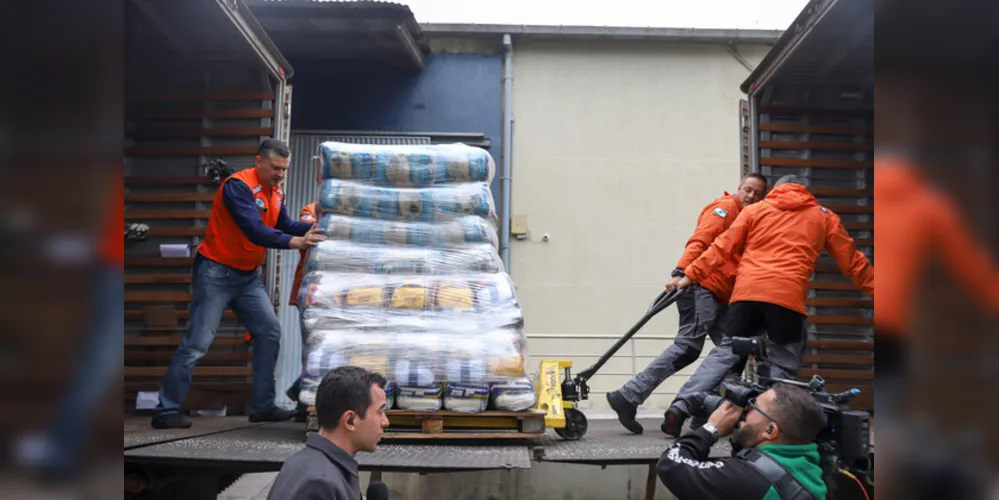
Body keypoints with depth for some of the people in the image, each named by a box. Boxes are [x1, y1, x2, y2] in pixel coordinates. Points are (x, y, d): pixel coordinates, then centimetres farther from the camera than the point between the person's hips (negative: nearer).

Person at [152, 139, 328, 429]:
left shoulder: (275, 193, 7)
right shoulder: (238, 186, -21)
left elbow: (284, 226, 0)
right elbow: (255, 231, -31)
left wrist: (314, 229, -14)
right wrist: (296, 242, -39)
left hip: (248, 276, 9)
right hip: (217, 272, -8)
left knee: (269, 332, 4)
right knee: (197, 343, -7)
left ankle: (262, 406, 9)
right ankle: (166, 410, 3)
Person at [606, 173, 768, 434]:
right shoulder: (725, 207, 1)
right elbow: (699, 240, -14)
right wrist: (681, 272, -27)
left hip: (718, 296, 9)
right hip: (702, 286, -9)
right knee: (687, 347, -16)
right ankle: (628, 397, -20)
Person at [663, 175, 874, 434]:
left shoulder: (756, 209, 20)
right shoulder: (824, 216, 21)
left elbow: (722, 247, 12)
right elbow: (852, 261, 23)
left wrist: (691, 275, 14)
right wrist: (873, 288, 32)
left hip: (746, 291, 2)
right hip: (788, 296, -2)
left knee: (725, 351, 10)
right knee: (783, 365, 10)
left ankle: (680, 406, -1)